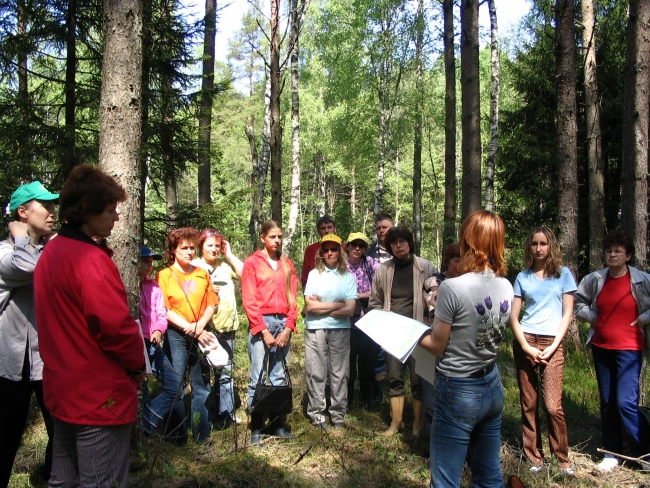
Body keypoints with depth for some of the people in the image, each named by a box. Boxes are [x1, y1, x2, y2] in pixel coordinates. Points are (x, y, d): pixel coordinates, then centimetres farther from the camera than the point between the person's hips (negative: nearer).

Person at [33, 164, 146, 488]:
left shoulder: (50, 252, 9)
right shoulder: (91, 259, -21)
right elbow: (117, 326, -25)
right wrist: (137, 364, -7)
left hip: (61, 391, 9)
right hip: (100, 397, -9)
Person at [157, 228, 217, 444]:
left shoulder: (202, 274, 9)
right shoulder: (164, 275, -1)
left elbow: (211, 305, 6)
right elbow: (164, 310, -7)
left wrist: (199, 326, -11)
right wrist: (189, 328, -13)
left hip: (202, 334, 3)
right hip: (176, 335, -3)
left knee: (201, 385, 8)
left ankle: (202, 434, 17)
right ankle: (177, 434, 12)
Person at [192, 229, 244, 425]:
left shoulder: (226, 265, 12)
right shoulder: (195, 267, 1)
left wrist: (229, 254, 1)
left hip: (226, 325, 4)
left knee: (225, 370, 11)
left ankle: (226, 411, 21)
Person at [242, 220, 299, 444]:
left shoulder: (287, 264, 14)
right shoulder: (252, 262, 2)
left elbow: (292, 297, 10)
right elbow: (249, 300, -4)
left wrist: (288, 328, -2)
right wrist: (264, 331, -10)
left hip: (283, 323, 4)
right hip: (261, 323, -4)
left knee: (279, 377, 6)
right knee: (258, 377, -3)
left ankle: (278, 425, 13)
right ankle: (256, 429, 4)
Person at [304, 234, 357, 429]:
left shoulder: (348, 277, 4)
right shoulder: (314, 274, 3)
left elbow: (350, 310, -4)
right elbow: (309, 305, -6)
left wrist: (320, 306, -5)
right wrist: (337, 305, -4)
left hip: (340, 330, 1)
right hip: (315, 329, -1)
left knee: (340, 373, 5)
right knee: (316, 373, 4)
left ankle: (338, 413, 16)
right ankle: (316, 413, 15)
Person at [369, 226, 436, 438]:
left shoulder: (426, 267, -5)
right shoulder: (383, 270, 4)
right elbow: (375, 302, 11)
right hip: (392, 332, 3)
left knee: (418, 379, 3)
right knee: (394, 378, 9)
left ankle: (418, 424, 18)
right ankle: (396, 422, 21)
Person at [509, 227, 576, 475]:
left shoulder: (563, 274, 6)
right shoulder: (523, 277, 9)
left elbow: (567, 313, 2)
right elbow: (513, 316, 5)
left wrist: (553, 346, -7)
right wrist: (526, 346, -8)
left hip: (552, 343, -2)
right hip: (525, 343, 2)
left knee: (552, 406, -8)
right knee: (528, 404, 4)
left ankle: (563, 459, 9)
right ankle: (534, 458, 14)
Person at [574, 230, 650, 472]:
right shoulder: (595, 279, 1)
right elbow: (577, 301, 14)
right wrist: (592, 317, 2)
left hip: (629, 348, -4)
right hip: (601, 347, 4)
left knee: (626, 402, -11)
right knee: (607, 402, 11)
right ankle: (611, 453, 22)